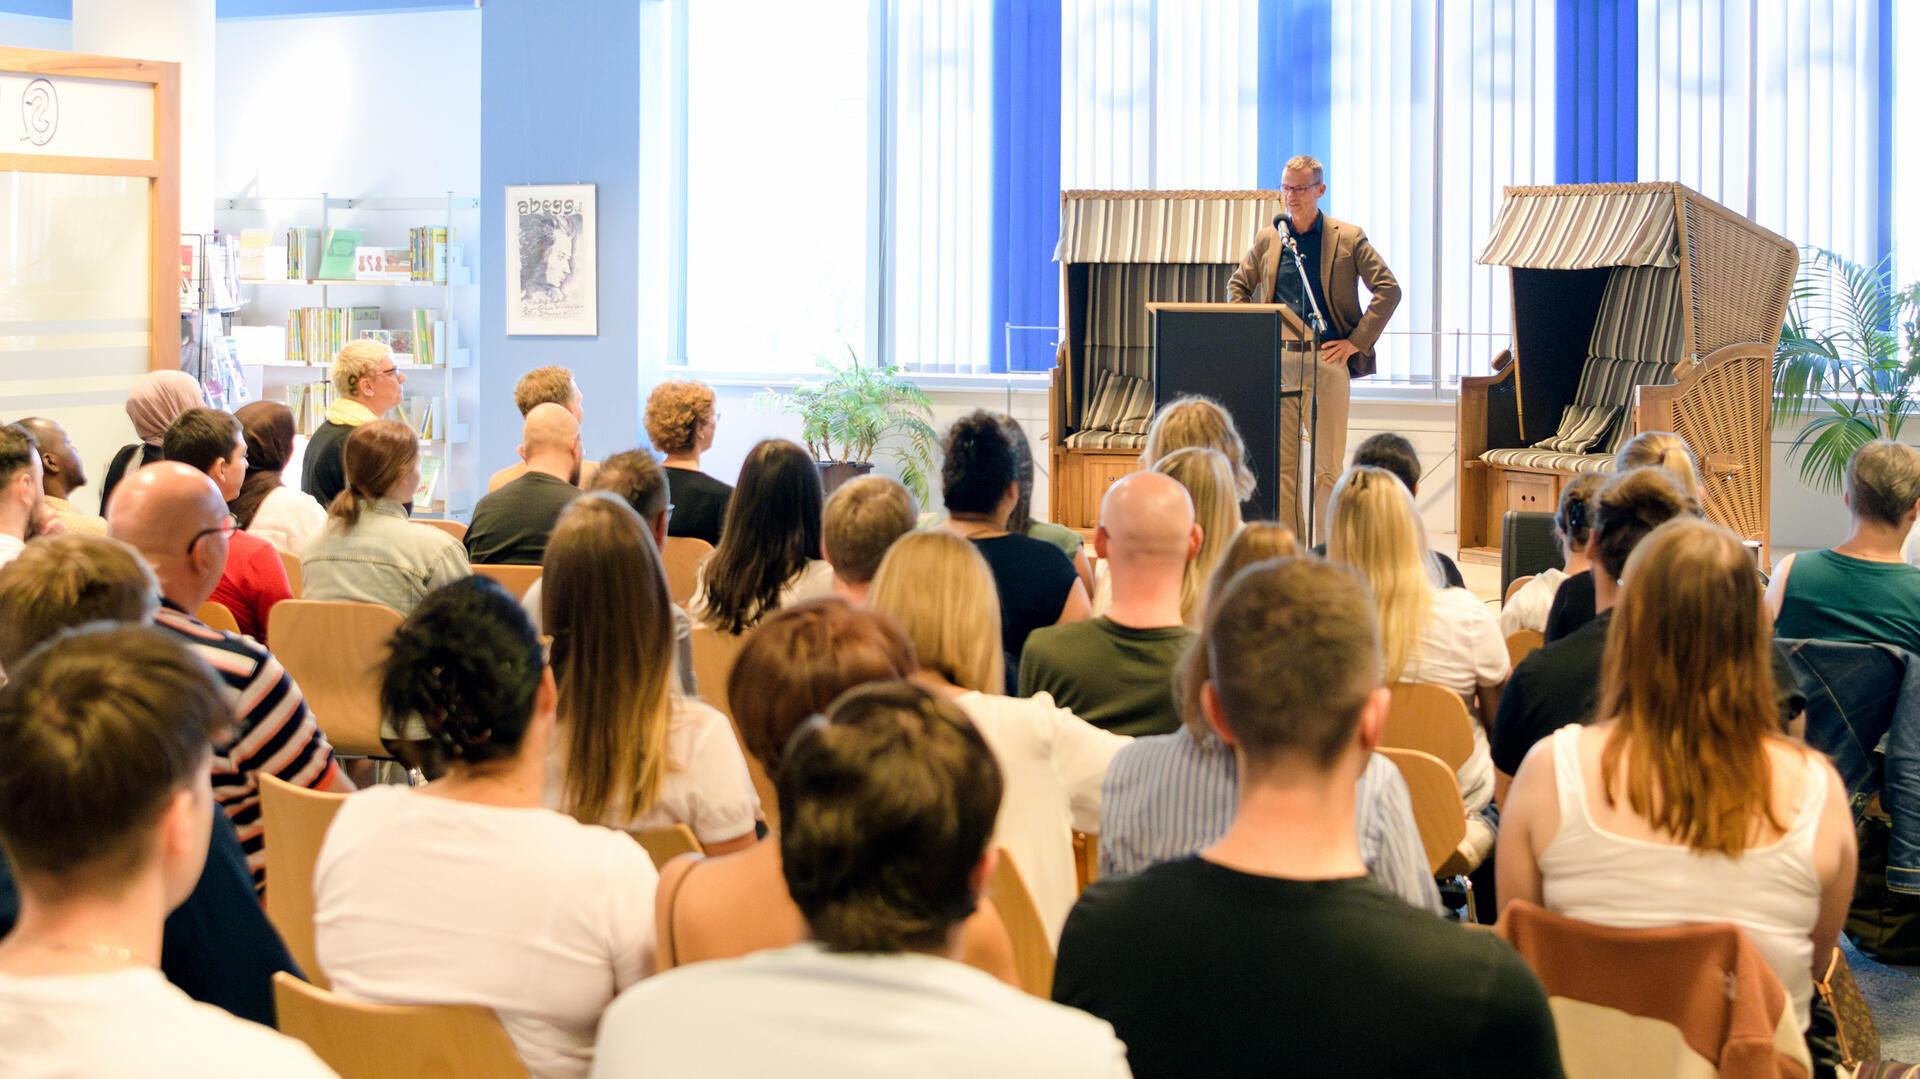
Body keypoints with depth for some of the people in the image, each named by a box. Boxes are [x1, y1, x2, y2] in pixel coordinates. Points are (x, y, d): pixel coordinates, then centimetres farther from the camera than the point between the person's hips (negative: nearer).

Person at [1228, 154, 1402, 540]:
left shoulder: (1348, 238, 2)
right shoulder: (1268, 239, 12)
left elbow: (1388, 290, 2)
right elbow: (1237, 287, 24)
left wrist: (1356, 342, -5)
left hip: (1327, 360, -3)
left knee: (1327, 467, -3)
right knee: (1281, 464, 3)